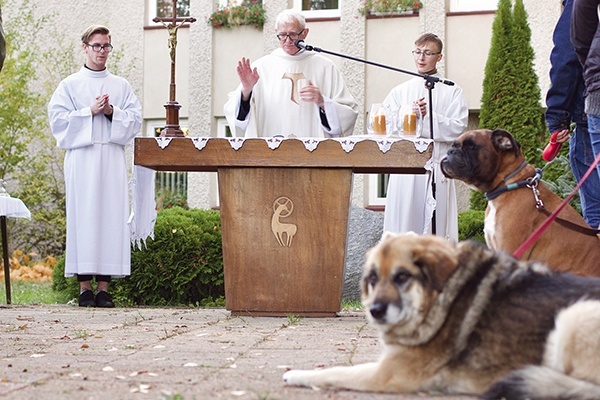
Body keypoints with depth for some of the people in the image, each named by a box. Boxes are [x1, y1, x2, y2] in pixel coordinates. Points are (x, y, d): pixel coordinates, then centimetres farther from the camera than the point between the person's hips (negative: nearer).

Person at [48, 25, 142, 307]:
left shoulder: (121, 86, 15)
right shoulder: (70, 85, 9)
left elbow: (135, 120, 9)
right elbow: (58, 118, -1)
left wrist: (112, 112, -8)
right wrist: (90, 112, -10)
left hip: (112, 159, 2)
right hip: (81, 157, -2)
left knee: (112, 217, -4)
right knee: (83, 217, -6)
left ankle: (103, 287, -2)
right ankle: (85, 287, -4)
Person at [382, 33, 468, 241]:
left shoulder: (451, 91, 9)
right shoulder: (400, 91, 17)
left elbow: (457, 128, -3)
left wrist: (428, 117, -12)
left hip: (437, 167, -2)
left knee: (437, 224, -6)